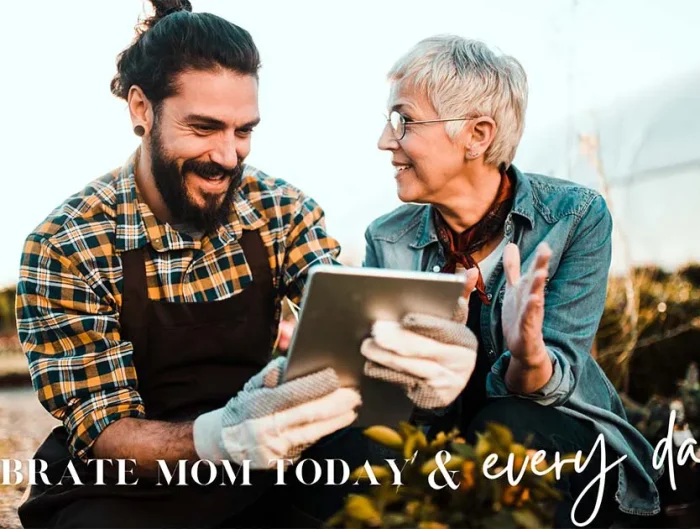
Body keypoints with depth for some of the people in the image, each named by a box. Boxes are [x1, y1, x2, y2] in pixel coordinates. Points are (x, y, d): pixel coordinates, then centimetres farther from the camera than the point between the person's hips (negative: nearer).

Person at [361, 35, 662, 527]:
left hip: (568, 450, -2)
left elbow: (558, 379, -18)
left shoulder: (577, 215, -11)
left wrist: (530, 360, -43)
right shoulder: (387, 241, -3)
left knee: (506, 425, -35)